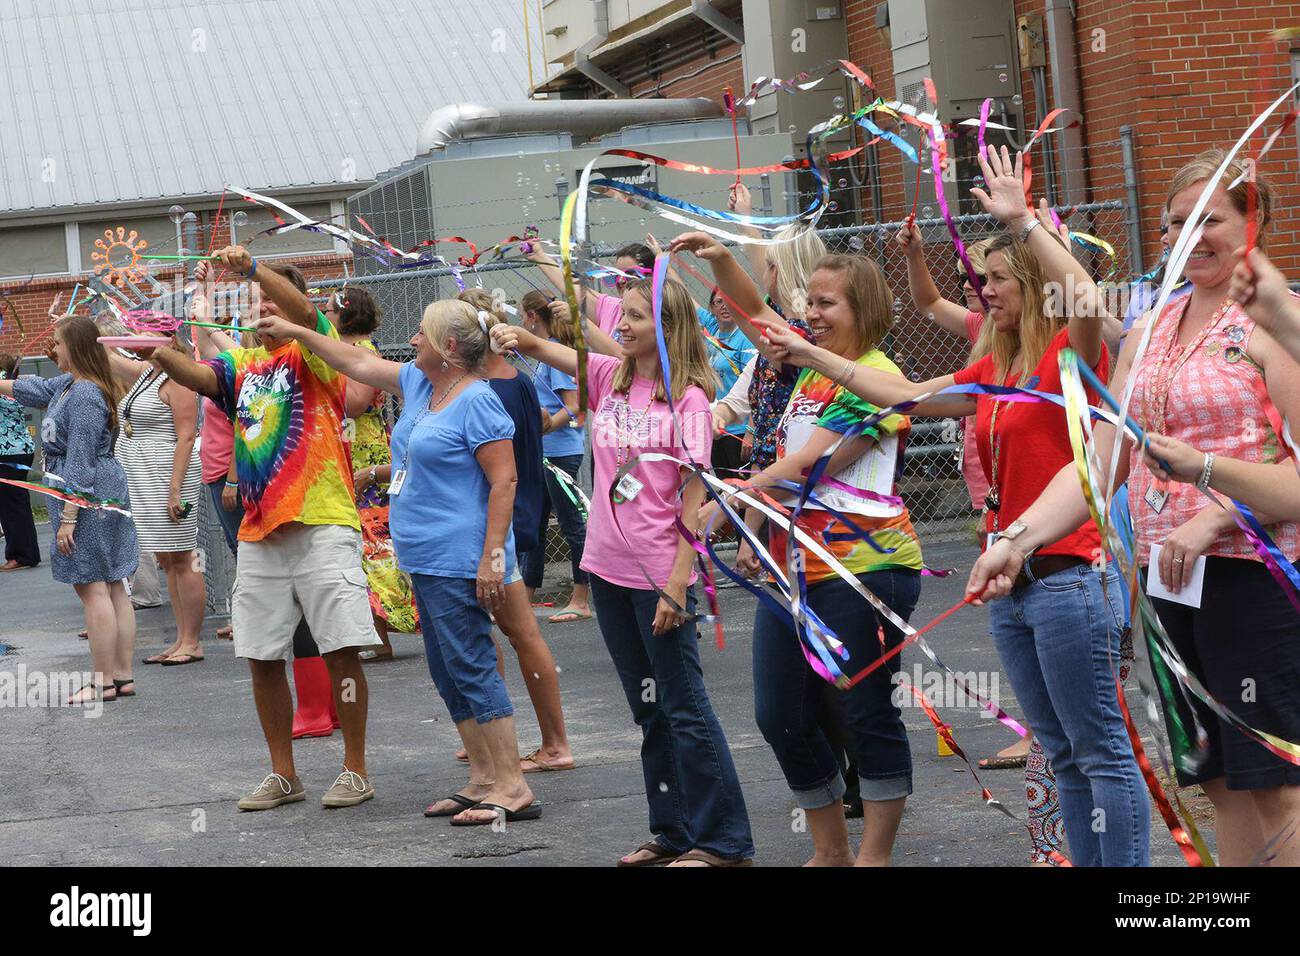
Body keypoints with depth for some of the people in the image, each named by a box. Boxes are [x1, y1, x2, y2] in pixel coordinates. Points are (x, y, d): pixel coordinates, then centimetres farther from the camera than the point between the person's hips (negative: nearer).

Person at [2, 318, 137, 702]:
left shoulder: (84, 395, -18)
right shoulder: (67, 385, 12)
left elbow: (81, 464, -21)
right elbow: (32, 390, 32)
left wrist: (68, 517, -21)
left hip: (87, 499, -10)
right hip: (106, 497, 10)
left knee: (92, 587, -6)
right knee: (112, 586, 10)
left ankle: (103, 681, -3)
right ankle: (122, 676, 14)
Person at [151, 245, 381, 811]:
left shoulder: (312, 354, 0)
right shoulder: (242, 364, 15)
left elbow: (306, 312, -19)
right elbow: (199, 376, -2)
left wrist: (252, 268, -32)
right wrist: (161, 355, -21)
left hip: (322, 526, -6)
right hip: (258, 535, 6)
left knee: (340, 651, -3)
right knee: (262, 658, 8)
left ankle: (355, 770, 7)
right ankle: (282, 775, 20)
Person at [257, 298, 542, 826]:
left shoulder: (477, 401, -15)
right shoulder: (419, 383, 13)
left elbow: (504, 481, -18)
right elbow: (360, 363, 25)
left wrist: (492, 557, -23)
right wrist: (295, 331, 25)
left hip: (458, 562, -10)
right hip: (426, 559, 10)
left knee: (471, 668, -9)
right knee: (448, 673, 11)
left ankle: (512, 788, -7)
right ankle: (483, 779, 16)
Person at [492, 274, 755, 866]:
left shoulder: (687, 396, -10)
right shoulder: (610, 377, 7)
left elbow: (695, 495, -12)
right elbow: (551, 352, -4)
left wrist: (677, 581, -17)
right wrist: (520, 340, -28)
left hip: (658, 573, -7)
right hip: (608, 570, 7)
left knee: (683, 707, -2)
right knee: (648, 710, 15)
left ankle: (723, 841, 5)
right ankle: (672, 832, 24)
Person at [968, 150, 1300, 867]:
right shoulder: (1151, 333, 16)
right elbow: (1099, 462, 13)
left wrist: (1213, 518, -23)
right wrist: (1017, 540, 2)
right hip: (1168, 574, 7)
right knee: (1219, 781, 11)